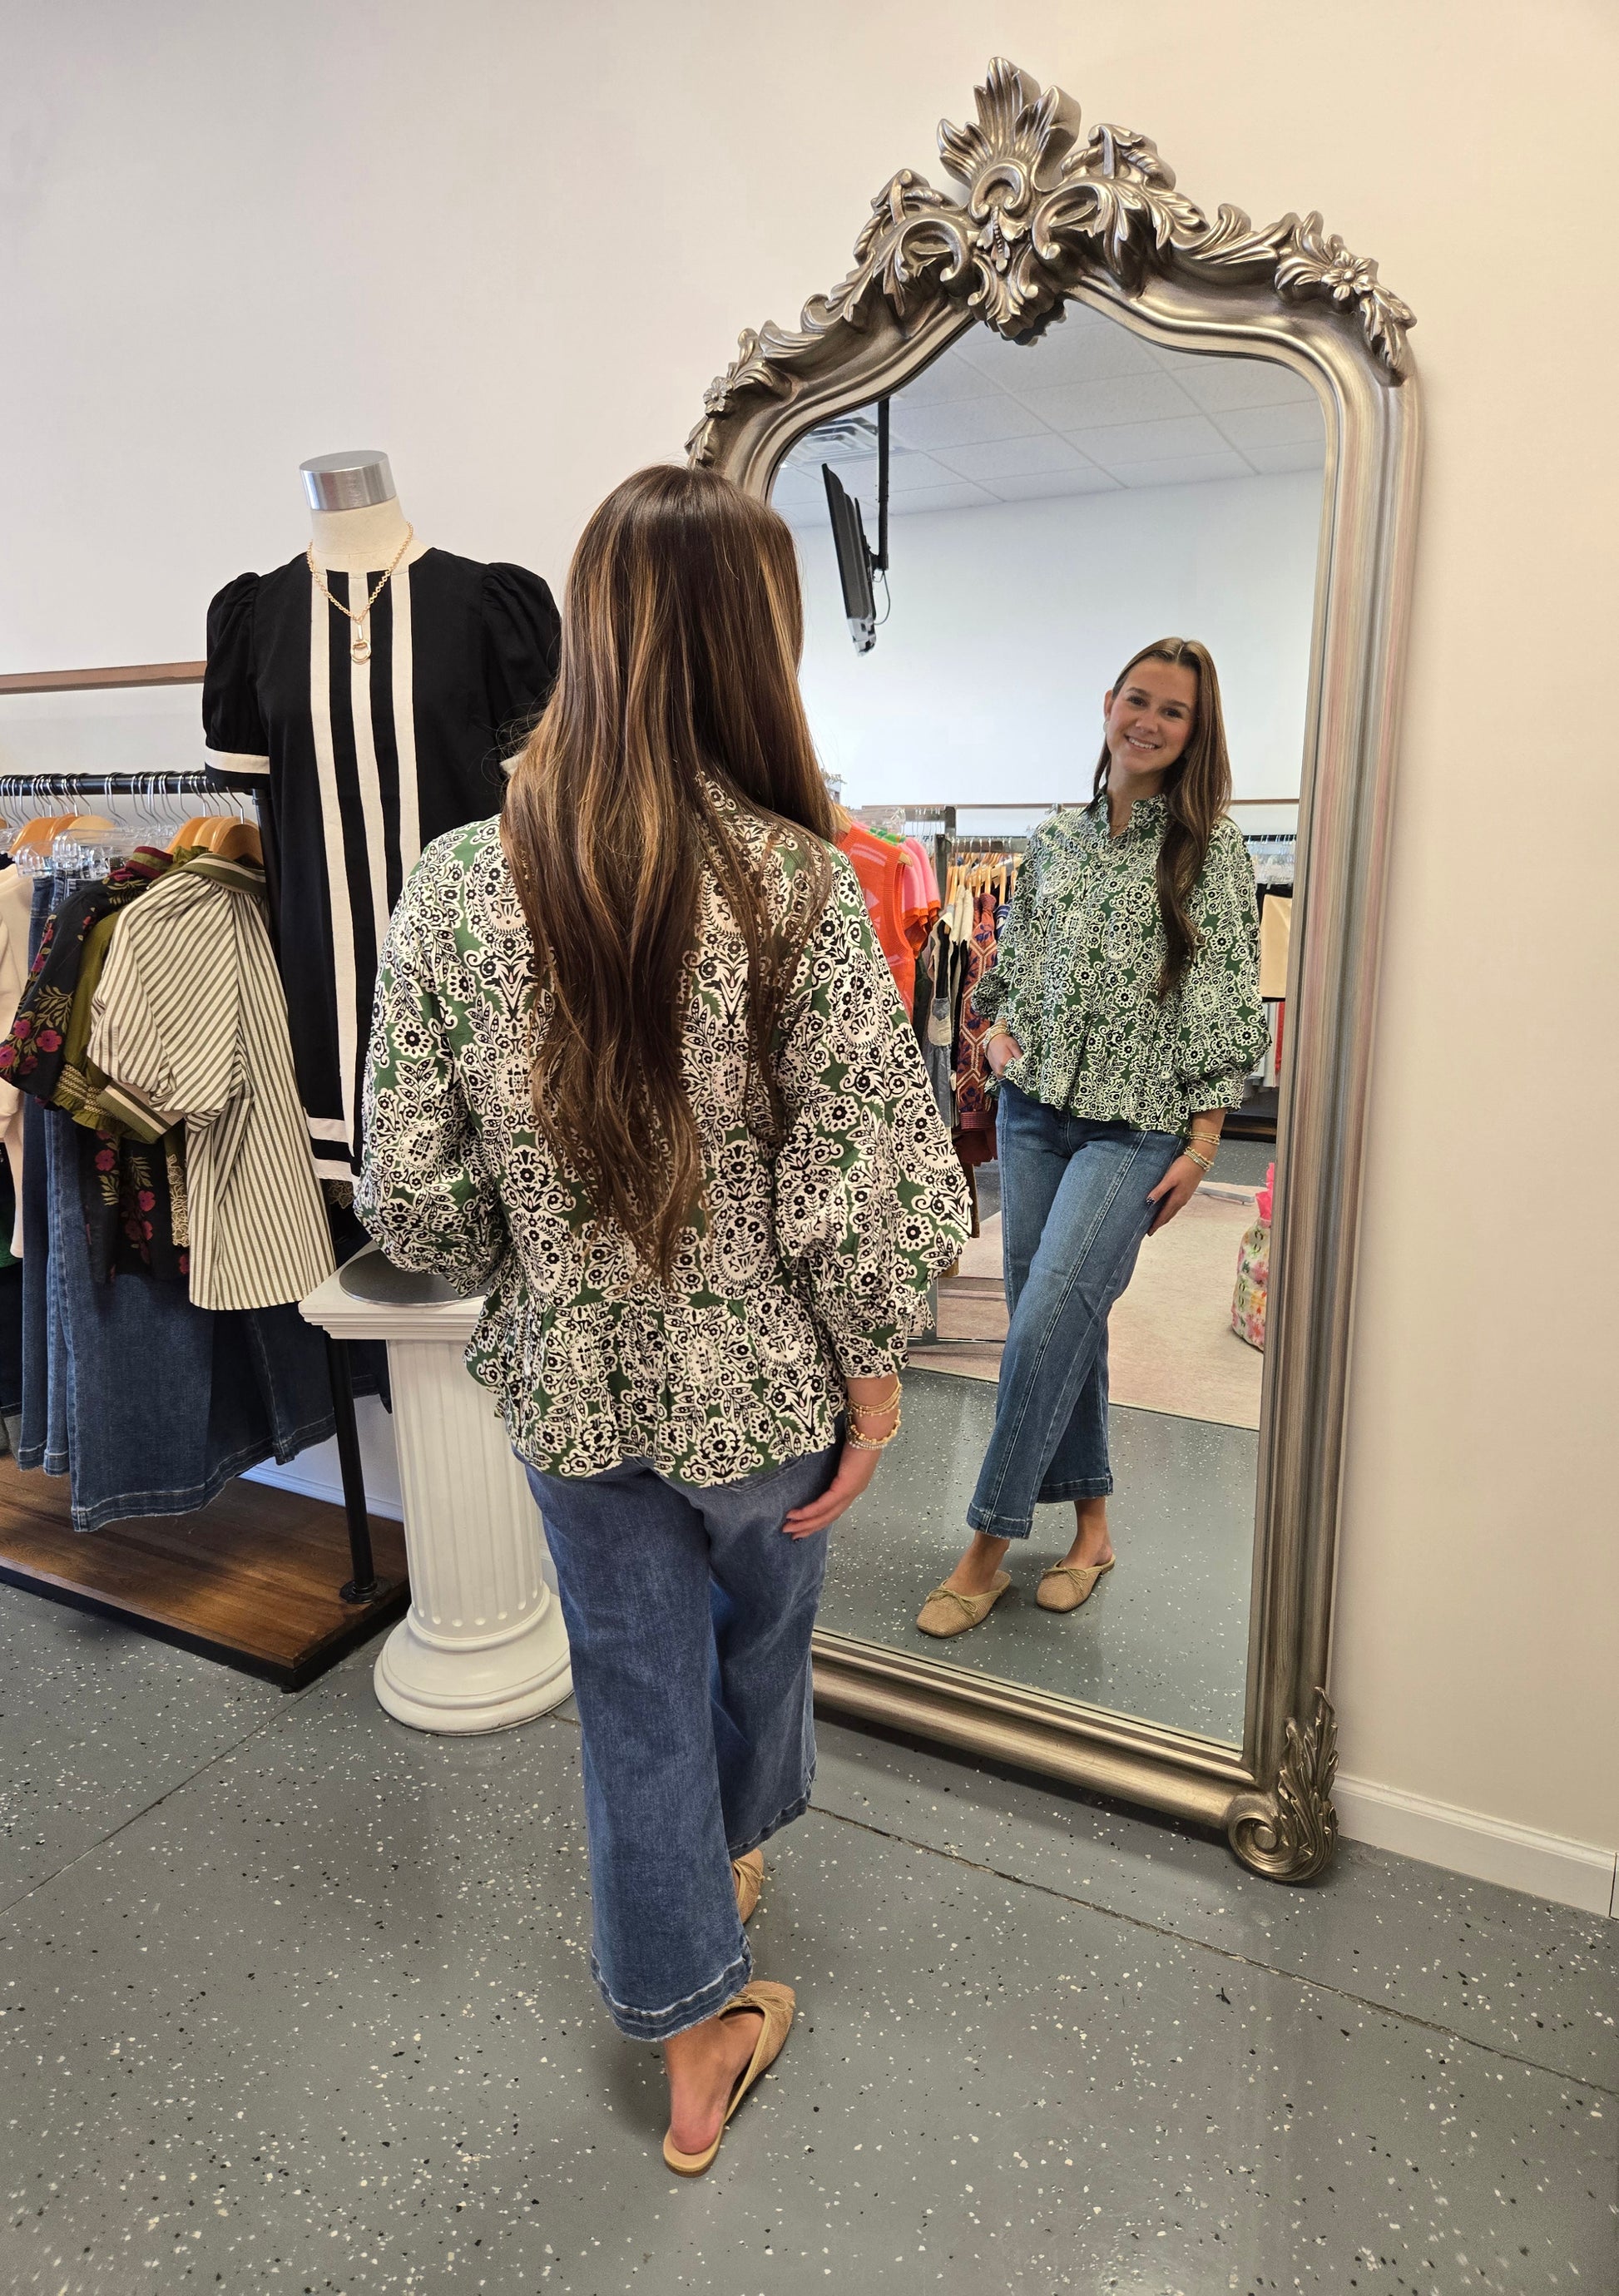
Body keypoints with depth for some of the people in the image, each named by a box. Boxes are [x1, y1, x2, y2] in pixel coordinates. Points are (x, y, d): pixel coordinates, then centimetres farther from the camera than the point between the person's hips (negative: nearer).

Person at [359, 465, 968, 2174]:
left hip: (570, 1384, 2)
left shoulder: (453, 886, -12)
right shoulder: (799, 885, -20)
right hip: (760, 1383, -1)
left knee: (637, 1695, 20)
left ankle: (695, 2045, 40)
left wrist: (536, 1277, 10)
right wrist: (874, 1375, -3)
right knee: (763, 1619, 30)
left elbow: (414, 1197, -8)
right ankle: (737, 1848, 60)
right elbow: (864, 1189, -18)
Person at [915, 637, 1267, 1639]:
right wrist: (1001, 1025, 2)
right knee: (1062, 1325, 9)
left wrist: (1201, 1146, -10)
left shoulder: (1210, 846, -4)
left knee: (1047, 1324, -12)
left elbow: (1225, 1007, -7)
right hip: (1033, 1109, 5)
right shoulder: (1055, 837, 10)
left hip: (1135, 1128, -5)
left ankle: (989, 1547, 2)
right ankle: (1092, 1521, 26)